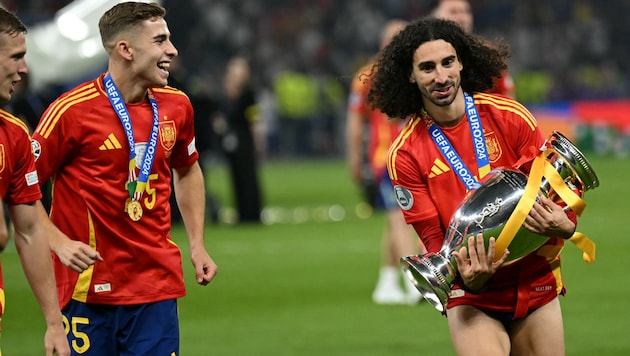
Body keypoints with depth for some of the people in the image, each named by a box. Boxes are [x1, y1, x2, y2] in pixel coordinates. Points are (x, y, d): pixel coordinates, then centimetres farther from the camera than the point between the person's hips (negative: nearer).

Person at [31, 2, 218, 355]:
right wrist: (60, 242, -16)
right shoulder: (72, 110, -11)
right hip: (88, 287, -4)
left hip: (157, 283, 4)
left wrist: (197, 244, 17)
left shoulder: (176, 105, 6)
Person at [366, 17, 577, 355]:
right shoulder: (405, 155, -6)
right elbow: (433, 236, -6)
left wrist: (564, 225, -21)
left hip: (537, 284, 2)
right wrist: (467, 276, -25)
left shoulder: (508, 115, -5)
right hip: (471, 298, -2)